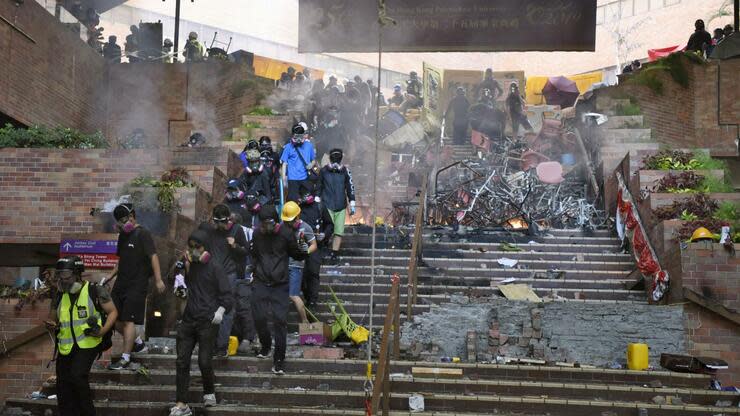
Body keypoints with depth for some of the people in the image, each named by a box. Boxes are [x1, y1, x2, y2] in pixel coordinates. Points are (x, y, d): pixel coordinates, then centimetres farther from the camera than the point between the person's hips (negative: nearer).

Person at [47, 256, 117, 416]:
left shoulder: (95, 291, -6)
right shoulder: (59, 296, 9)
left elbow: (113, 312, -1)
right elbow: (52, 320, 19)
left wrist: (103, 330, -17)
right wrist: (52, 326, -6)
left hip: (88, 344, -6)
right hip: (65, 347, 6)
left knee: (77, 375, -25)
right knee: (63, 391, 5)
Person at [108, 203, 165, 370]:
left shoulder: (142, 234, -10)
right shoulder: (123, 235, 15)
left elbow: (153, 256, -17)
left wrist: (158, 280, -24)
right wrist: (109, 278, 20)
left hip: (137, 285, -9)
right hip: (121, 284, 9)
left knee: (128, 320, -10)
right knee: (115, 320, 9)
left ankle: (125, 359, -6)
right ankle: (139, 344, 27)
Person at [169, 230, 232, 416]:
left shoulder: (214, 267, -5)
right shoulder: (189, 265, 12)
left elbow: (227, 294, -7)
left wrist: (221, 310, -22)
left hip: (208, 322, -5)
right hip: (188, 320, 5)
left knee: (204, 361, -6)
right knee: (181, 361, 0)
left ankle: (209, 392, 22)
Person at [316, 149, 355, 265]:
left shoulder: (345, 171, 4)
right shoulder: (324, 171, 2)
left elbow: (350, 188, 9)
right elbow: (318, 187, 11)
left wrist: (352, 205, 8)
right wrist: (317, 202, 11)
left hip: (341, 207, 1)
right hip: (327, 206, -1)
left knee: (339, 232, 1)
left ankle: (334, 255, 8)